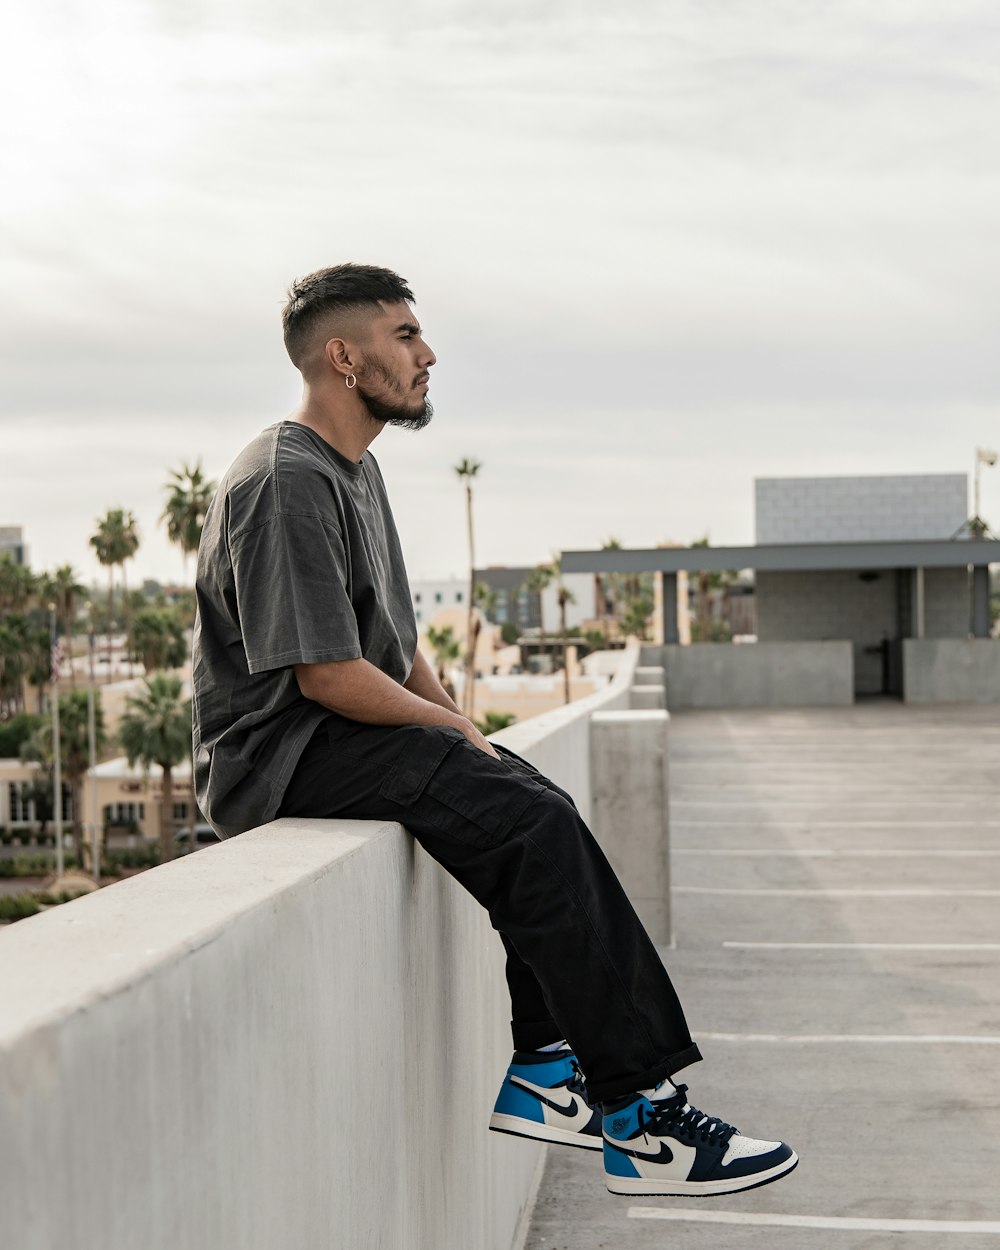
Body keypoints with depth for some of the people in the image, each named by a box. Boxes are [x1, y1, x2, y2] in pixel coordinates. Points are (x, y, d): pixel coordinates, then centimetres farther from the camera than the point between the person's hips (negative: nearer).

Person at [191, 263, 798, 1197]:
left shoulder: (355, 471, 17)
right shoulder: (287, 482, -15)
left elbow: (397, 639, 22)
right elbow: (327, 675, -21)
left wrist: (456, 724, 6)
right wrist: (454, 729, -9)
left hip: (344, 736, 10)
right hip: (282, 752, -10)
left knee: (536, 811, -1)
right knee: (532, 820, -23)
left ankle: (542, 1070, 0)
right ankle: (637, 1116, -19)